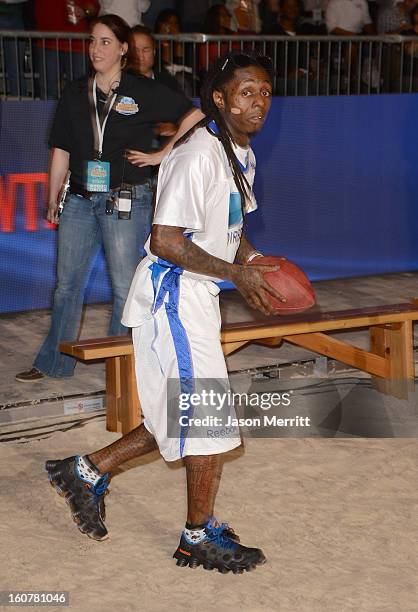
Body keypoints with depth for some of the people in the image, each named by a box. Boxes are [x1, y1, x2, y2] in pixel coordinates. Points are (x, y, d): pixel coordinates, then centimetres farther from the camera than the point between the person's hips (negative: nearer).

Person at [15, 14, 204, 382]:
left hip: (126, 202, -4)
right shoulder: (75, 94, 10)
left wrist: (163, 155, -5)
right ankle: (53, 363, 22)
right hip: (80, 200, 4)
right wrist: (53, 201, 11)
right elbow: (61, 151, 11)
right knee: (67, 283, 10)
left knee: (126, 288, 1)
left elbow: (194, 116, -2)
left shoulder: (143, 92, -2)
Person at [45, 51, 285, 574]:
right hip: (172, 291, -10)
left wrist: (254, 262, 4)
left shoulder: (242, 155, 10)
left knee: (182, 416, 15)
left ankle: (88, 471, 28)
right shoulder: (199, 154, -20)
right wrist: (236, 273, -21)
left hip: (194, 295, 10)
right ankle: (200, 537, 14)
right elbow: (165, 241, -25)